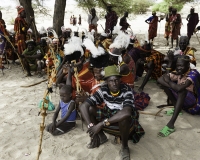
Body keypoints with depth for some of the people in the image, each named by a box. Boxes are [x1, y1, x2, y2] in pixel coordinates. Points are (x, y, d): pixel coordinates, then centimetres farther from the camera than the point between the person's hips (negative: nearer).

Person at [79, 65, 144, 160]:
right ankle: (101, 137, 5)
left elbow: (126, 112, -45)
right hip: (110, 115, 4)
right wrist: (91, 127, -35)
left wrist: (101, 124, -45)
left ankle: (125, 147, -12)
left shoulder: (126, 91, -27)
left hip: (125, 120, -4)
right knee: (89, 109, -18)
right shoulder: (103, 90, -17)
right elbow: (83, 106, -22)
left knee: (124, 117, -40)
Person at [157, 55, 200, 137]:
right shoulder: (178, 73, -7)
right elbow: (160, 79, -14)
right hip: (184, 101, 7)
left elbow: (179, 88, -40)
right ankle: (176, 107, -2)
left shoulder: (193, 73, -25)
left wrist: (169, 81, -22)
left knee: (182, 89, -38)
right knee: (164, 82, -7)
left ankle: (171, 124, -45)